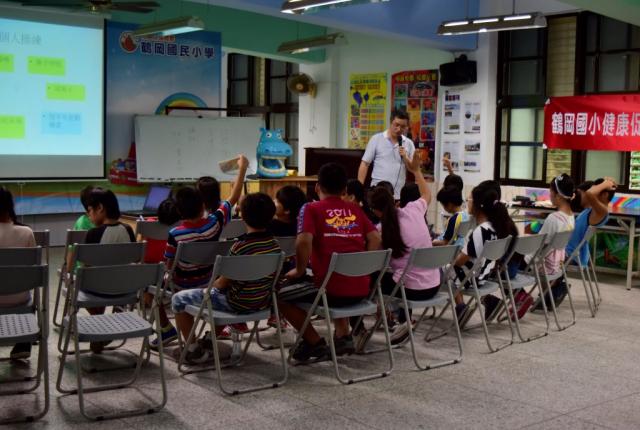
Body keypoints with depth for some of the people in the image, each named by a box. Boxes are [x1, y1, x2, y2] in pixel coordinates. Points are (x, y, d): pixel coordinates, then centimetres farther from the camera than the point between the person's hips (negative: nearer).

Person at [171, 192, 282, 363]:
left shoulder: (240, 246, -24)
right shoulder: (274, 244, -3)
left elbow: (224, 283, -15)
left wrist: (209, 287, 8)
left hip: (239, 304, -8)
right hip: (263, 303, 8)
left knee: (179, 299, 5)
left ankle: (194, 349, 8)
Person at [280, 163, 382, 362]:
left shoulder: (311, 209, -1)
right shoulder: (355, 209, 12)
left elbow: (304, 241, -16)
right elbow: (375, 238, 8)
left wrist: (300, 270, -2)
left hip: (332, 290, -5)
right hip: (361, 290, 6)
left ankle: (315, 342, 11)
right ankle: (343, 335, 26)